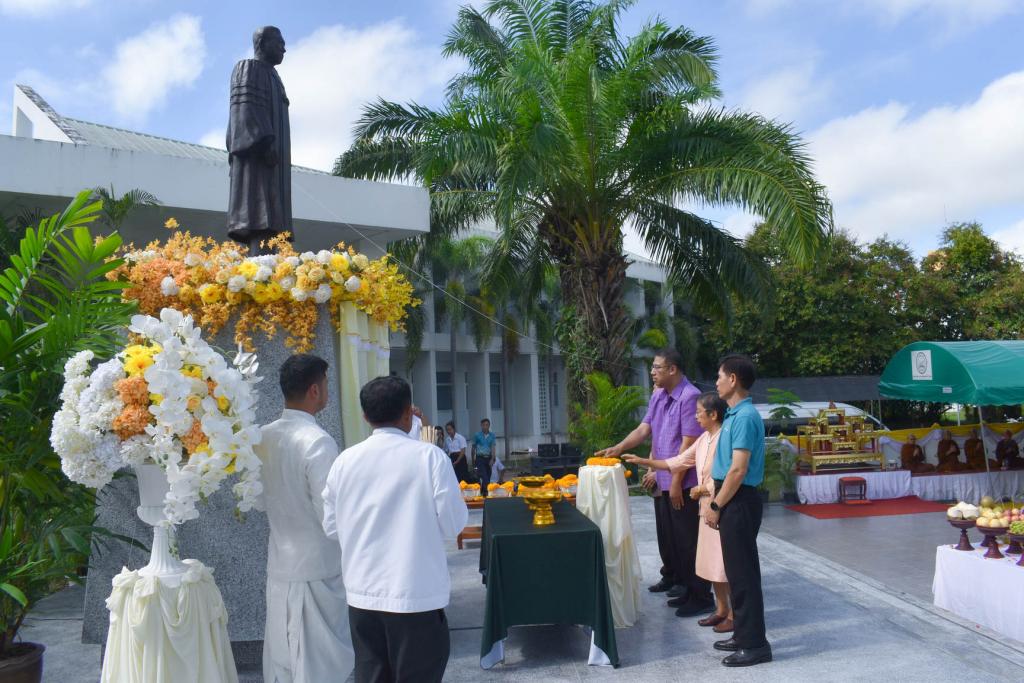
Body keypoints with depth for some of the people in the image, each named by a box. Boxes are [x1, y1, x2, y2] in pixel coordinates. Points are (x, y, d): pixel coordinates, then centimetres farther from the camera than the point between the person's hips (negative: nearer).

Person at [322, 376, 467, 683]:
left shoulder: (345, 460, -1)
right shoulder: (429, 456, -12)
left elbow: (331, 528, 7)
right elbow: (453, 525, -8)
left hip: (362, 595, 4)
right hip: (417, 596, -4)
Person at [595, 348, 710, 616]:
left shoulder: (689, 397, -19)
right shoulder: (658, 396, 9)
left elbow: (688, 444, -20)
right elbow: (644, 429, 8)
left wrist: (677, 482, -18)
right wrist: (617, 449, -5)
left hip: (683, 482, -9)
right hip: (662, 479, 9)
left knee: (687, 539, -2)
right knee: (666, 534, 21)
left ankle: (700, 596, 9)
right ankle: (672, 578, 40)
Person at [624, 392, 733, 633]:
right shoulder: (704, 439, 9)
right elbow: (679, 461, 13)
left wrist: (700, 490, -10)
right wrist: (644, 461, 10)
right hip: (708, 508, 9)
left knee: (726, 563, 0)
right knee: (711, 562, 15)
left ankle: (734, 614, 13)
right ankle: (721, 609, 27)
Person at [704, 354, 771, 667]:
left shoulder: (745, 417, -18)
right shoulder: (735, 415, 13)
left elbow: (738, 470, -21)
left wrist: (716, 506, -15)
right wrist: (717, 501, 17)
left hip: (739, 502, -10)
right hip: (732, 501, 10)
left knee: (744, 573, -2)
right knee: (736, 571, 16)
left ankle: (755, 644, 7)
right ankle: (743, 634, 26)